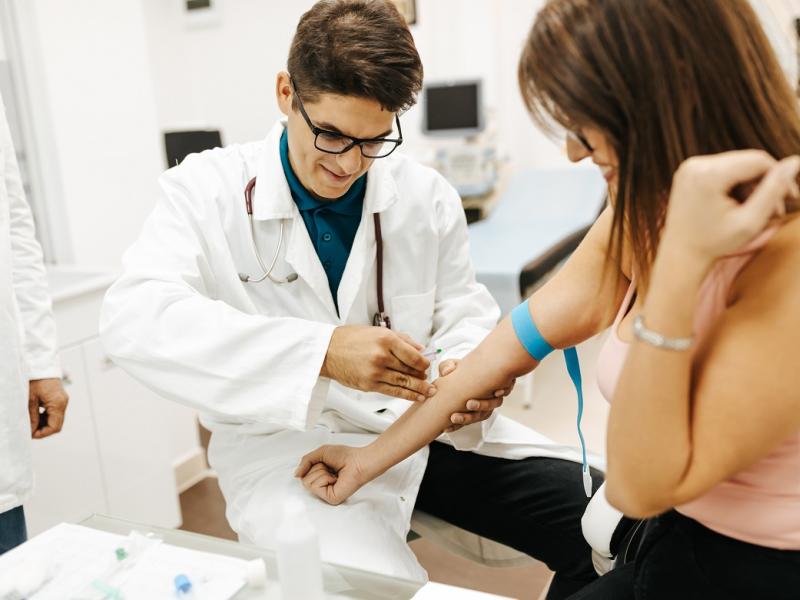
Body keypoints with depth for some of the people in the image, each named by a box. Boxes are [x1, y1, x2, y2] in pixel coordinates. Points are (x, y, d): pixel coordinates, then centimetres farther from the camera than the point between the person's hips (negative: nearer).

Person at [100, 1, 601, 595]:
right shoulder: (207, 189, -7)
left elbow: (464, 311, 11)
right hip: (290, 446, -3)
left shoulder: (426, 194, 3)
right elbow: (133, 316, -22)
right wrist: (322, 351, -35)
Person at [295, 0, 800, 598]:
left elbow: (645, 485, -27)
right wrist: (370, 459, 1)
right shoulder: (643, 219, -5)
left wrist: (681, 262, -36)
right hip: (674, 543, 6)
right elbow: (509, 346, -4)